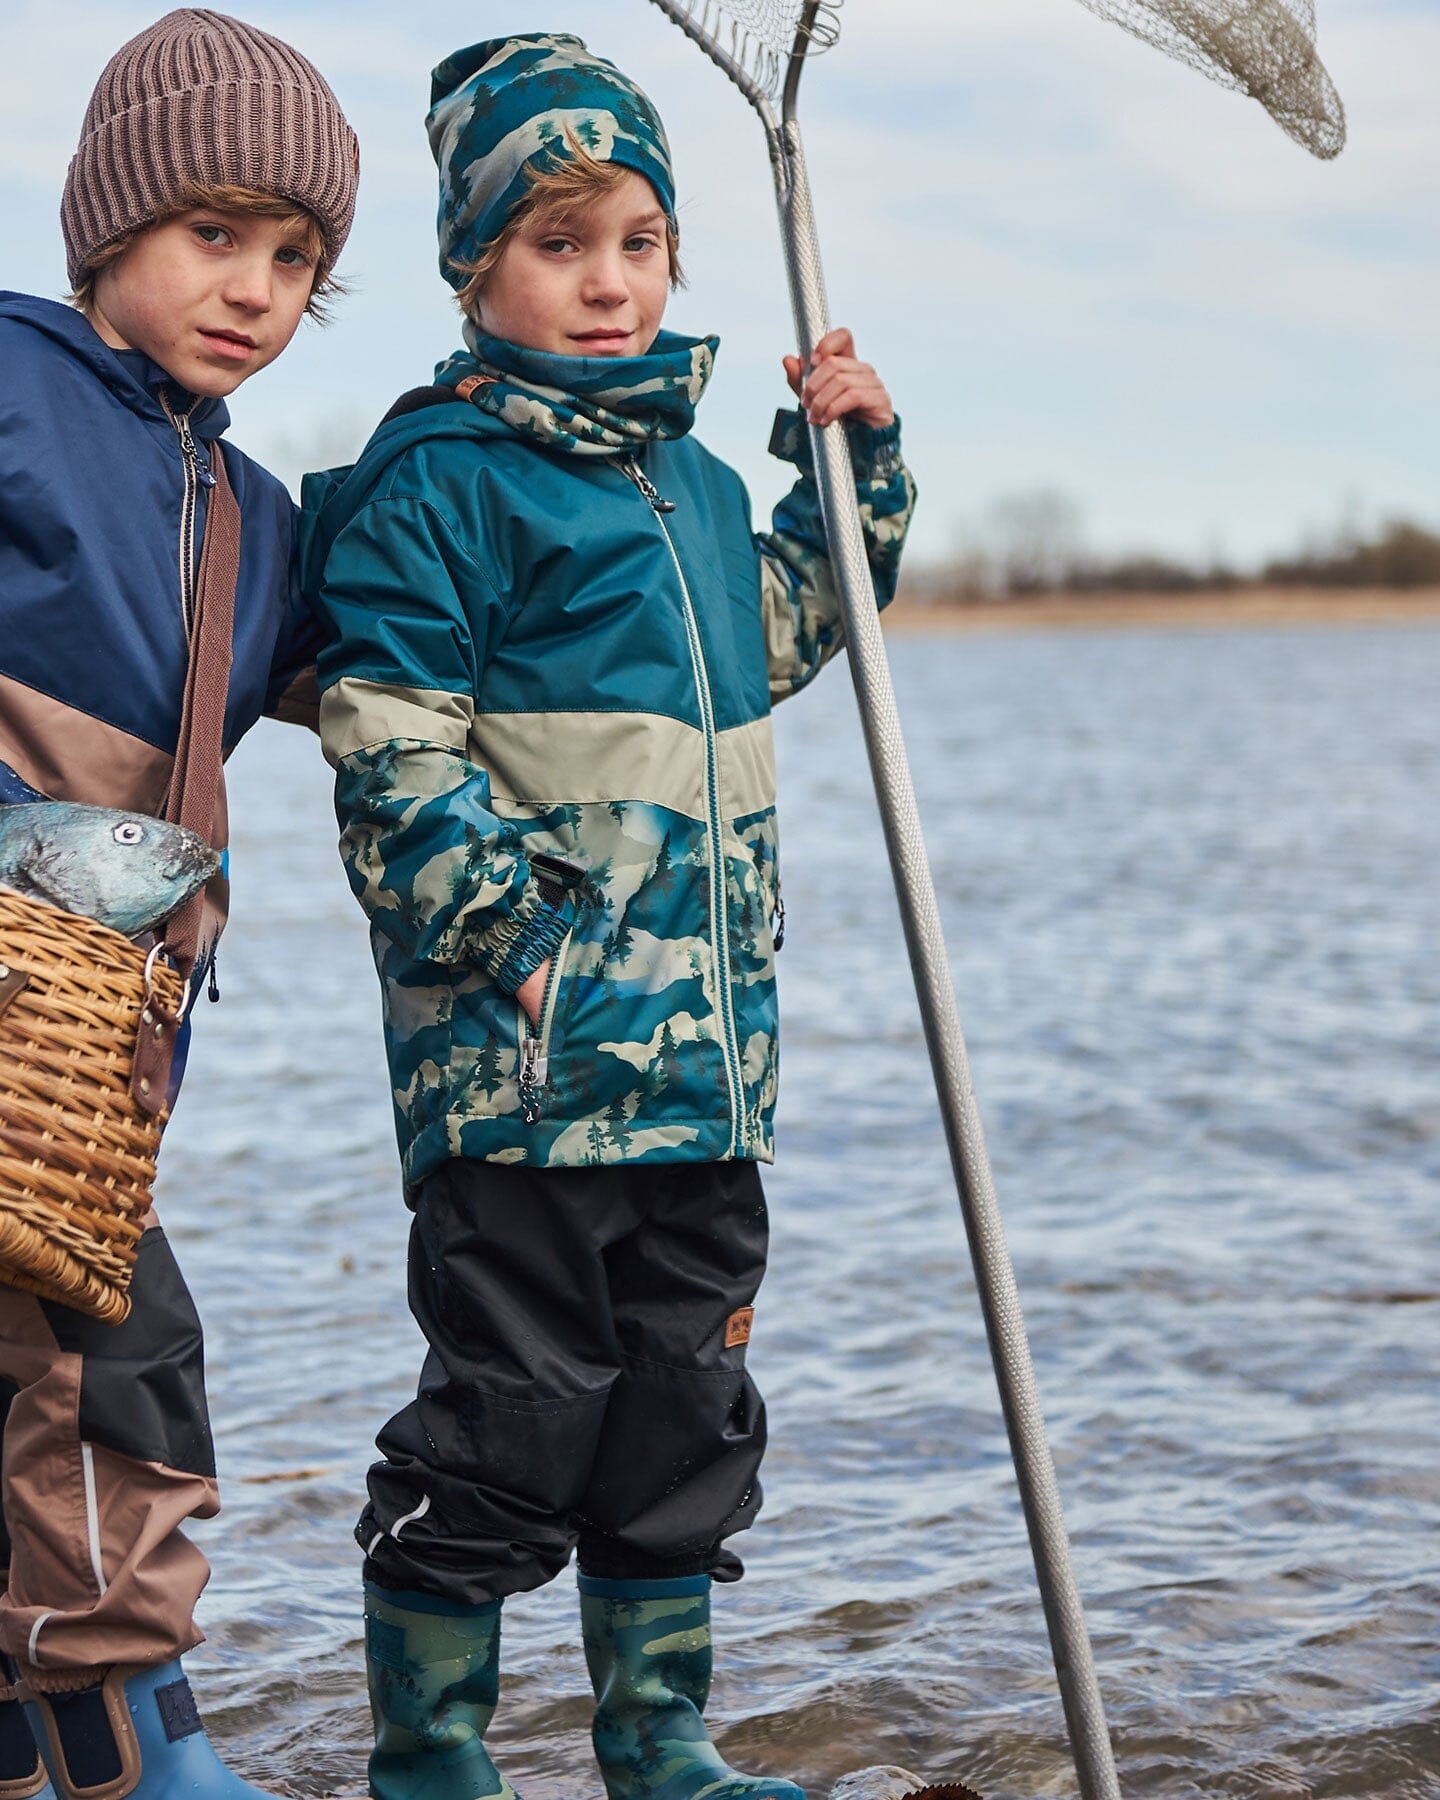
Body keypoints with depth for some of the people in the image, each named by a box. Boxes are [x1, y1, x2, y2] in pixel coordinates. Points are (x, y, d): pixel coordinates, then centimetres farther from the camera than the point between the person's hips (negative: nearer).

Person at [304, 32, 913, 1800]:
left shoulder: (693, 479, 16)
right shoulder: (439, 477, -7)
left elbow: (781, 627, 34)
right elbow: (387, 736, -12)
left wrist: (852, 462, 22)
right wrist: (503, 927, -18)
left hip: (704, 1052, 8)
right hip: (521, 1052, -8)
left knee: (687, 1399, 14)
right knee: (509, 1405, -3)